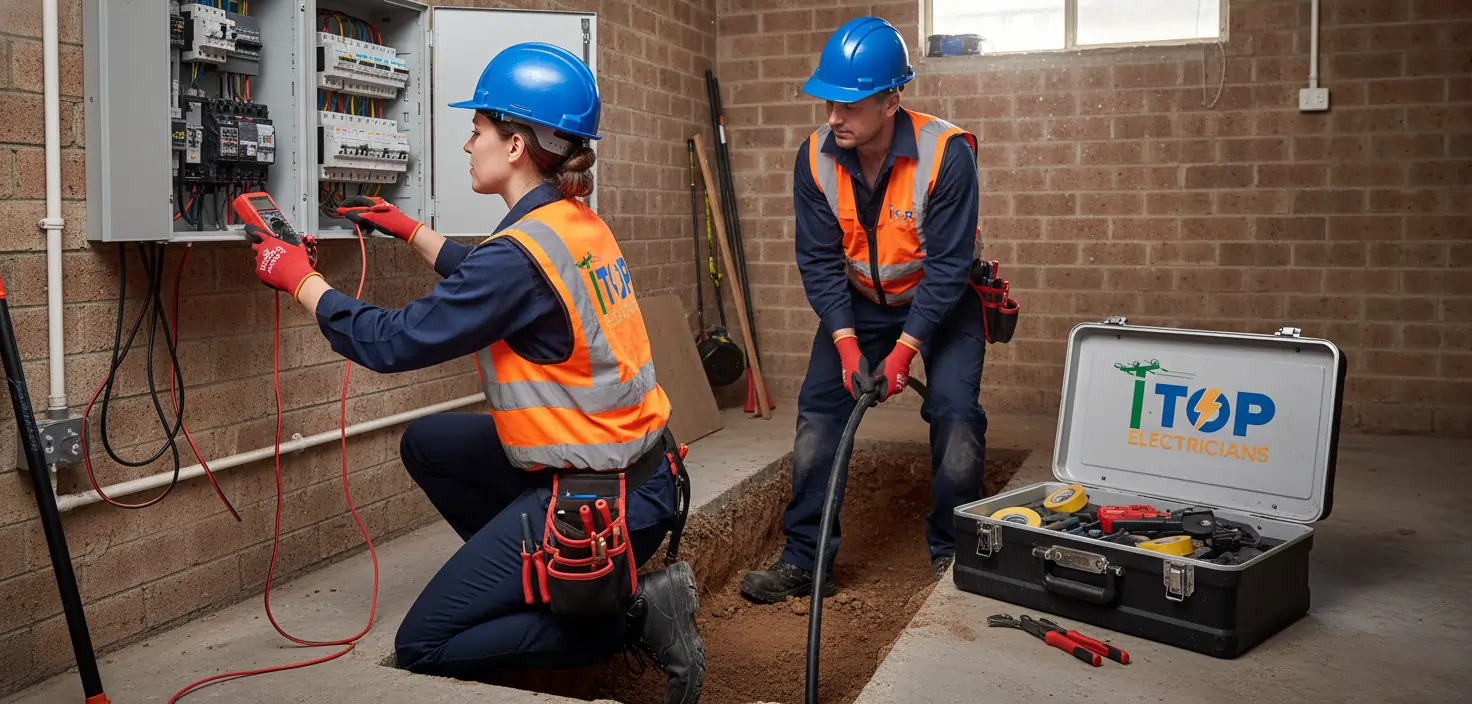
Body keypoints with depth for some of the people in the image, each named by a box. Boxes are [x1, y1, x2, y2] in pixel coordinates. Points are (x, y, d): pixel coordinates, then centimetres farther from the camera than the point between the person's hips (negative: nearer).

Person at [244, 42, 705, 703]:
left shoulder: (521, 252, -22)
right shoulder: (577, 225, 5)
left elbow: (390, 343, -15)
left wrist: (299, 278, -1)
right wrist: (410, 230, 33)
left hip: (598, 501, -9)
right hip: (635, 464, 9)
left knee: (422, 649, 2)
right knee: (426, 442, 23)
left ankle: (630, 612, -3)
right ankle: (531, 579, 18)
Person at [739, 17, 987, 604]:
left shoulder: (947, 153, -29)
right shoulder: (816, 159, -18)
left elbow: (948, 265, -25)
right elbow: (819, 261, -13)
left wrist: (905, 349, -27)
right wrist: (847, 343, -23)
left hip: (941, 300, -3)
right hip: (859, 301, 3)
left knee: (955, 410, -17)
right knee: (819, 408, -6)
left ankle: (952, 551, 4)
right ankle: (804, 557, 2)